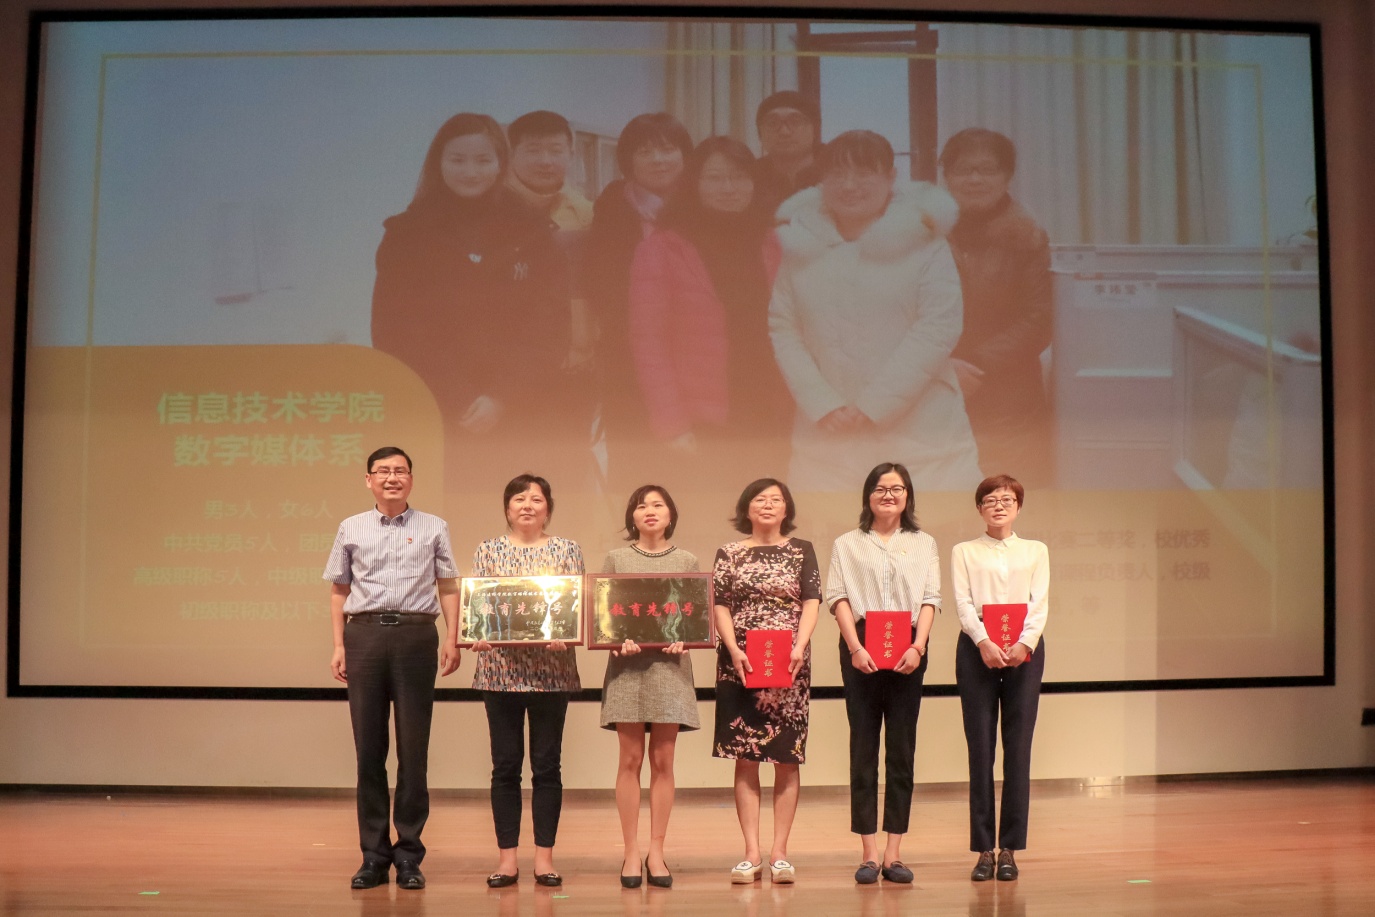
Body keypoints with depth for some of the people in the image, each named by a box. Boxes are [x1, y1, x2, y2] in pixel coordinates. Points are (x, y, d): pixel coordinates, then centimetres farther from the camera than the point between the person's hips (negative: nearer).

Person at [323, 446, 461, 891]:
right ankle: (373, 854, 11)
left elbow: (448, 587, 8)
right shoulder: (351, 529, 12)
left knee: (413, 748, 1)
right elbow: (339, 590, 13)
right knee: (369, 746, 3)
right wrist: (339, 646, 5)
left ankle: (409, 854, 9)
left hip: (416, 634, -1)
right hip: (365, 633, 1)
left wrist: (452, 639, -1)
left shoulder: (433, 528, 10)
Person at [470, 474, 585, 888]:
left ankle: (544, 857, 12)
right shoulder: (488, 550, 8)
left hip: (551, 669, 0)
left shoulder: (567, 550, 7)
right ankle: (507, 857, 11)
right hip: (501, 667, 0)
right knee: (505, 764, 3)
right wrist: (478, 634, -19)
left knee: (547, 763, 3)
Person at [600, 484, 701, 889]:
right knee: (630, 759, 0)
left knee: (662, 760, 2)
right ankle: (631, 851, 6)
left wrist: (682, 640, -13)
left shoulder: (686, 562, 8)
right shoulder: (616, 559, 6)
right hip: (628, 663, -1)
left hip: (669, 664, 1)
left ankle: (656, 851, 8)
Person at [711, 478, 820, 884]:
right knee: (745, 757, 1)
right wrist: (734, 650, -12)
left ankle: (779, 852, 7)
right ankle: (751, 853, 5)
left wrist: (799, 647, -15)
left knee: (787, 756, 1)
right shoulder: (730, 553, 8)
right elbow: (720, 606, 2)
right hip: (740, 664, 0)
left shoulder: (801, 551, 8)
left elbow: (811, 603, 0)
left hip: (790, 664, 0)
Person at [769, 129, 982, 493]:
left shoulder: (924, 244, -1)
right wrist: (823, 405, -10)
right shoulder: (800, 247, 7)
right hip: (827, 442, 2)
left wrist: (873, 405, -12)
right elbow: (782, 329, 3)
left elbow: (939, 327, -8)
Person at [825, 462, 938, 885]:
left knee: (902, 748, 2)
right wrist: (855, 647, -14)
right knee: (863, 747, -1)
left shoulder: (923, 544, 14)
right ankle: (869, 854, 2)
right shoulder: (847, 545, 11)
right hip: (861, 648, -1)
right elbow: (838, 597, 1)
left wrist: (917, 647, -11)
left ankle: (893, 853, 7)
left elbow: (929, 598, 5)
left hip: (908, 649, 1)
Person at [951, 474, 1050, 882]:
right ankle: (983, 849, 1)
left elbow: (1040, 603, 3)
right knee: (980, 747, -2)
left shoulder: (1036, 551, 15)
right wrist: (983, 641, -18)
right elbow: (963, 602, -1)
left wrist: (1025, 642, -14)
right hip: (976, 649, -1)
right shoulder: (964, 552, 12)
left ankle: (1010, 848, 4)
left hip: (1024, 650, 1)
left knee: (1018, 748, -1)